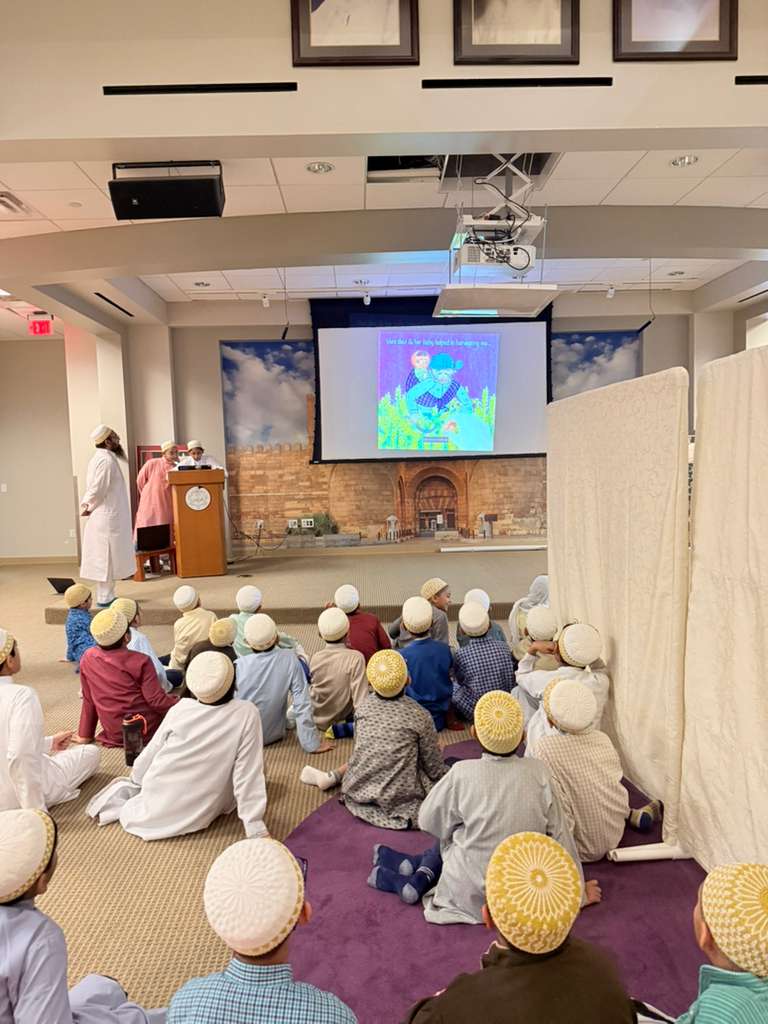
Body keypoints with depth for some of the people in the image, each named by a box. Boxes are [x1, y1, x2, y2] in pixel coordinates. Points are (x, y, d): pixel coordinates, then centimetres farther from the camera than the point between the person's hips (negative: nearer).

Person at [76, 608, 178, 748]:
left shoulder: (87, 658, -2)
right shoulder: (140, 661, -17)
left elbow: (88, 700, 5)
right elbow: (157, 701, -18)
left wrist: (85, 735, 15)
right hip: (145, 731, -5)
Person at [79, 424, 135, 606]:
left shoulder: (99, 457, 14)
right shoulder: (107, 460, -18)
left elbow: (94, 487, 16)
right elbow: (98, 489, -20)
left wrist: (85, 504, 8)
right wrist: (88, 507, -7)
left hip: (103, 516, 10)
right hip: (107, 516, -10)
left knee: (103, 557, 14)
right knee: (107, 557, -3)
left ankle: (106, 595, 21)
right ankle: (104, 597, 4)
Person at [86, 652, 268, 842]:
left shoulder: (180, 709, -10)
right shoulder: (247, 714, -21)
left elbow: (151, 752, 4)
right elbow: (248, 775, -20)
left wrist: (134, 781, 23)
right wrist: (256, 828, -13)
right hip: (195, 816, -3)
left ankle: (125, 793, 11)